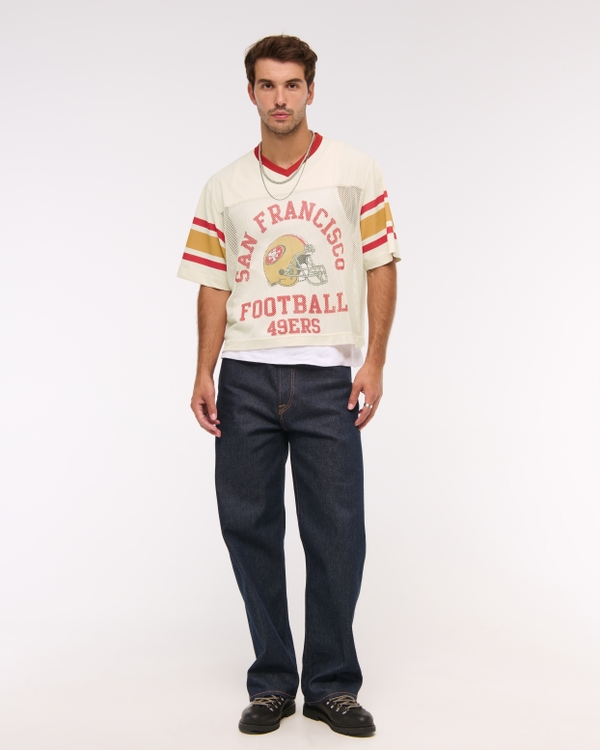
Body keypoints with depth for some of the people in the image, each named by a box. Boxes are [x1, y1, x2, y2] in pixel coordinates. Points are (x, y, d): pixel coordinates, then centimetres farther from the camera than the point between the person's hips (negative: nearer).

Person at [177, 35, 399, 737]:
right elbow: (214, 286, 10)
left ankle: (332, 684, 15)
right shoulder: (225, 187, 10)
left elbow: (381, 266, 4)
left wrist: (374, 362, -4)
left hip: (326, 376, -2)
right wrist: (204, 374, 1)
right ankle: (271, 682, 19)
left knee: (336, 535, 0)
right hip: (245, 377, 2)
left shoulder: (354, 172, 5)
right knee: (249, 528, 5)